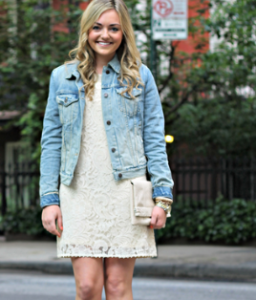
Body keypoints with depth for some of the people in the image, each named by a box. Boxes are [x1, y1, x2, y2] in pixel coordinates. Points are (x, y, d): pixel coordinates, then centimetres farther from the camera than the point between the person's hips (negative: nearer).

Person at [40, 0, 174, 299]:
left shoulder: (139, 77, 8)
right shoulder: (62, 78, 11)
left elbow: (155, 140, 6)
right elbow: (51, 142, 11)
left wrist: (162, 195, -2)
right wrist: (49, 199, 3)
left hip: (125, 193, -1)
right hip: (79, 194, 1)